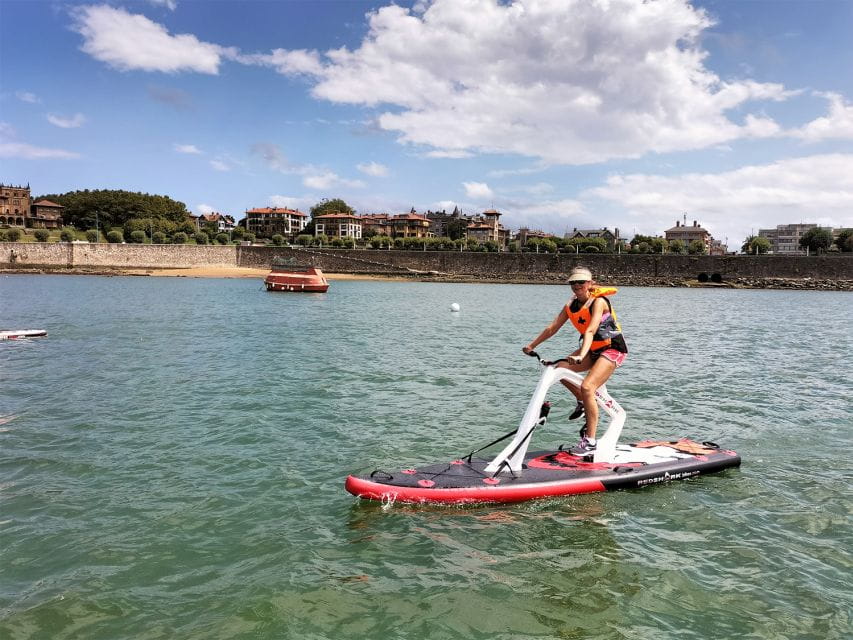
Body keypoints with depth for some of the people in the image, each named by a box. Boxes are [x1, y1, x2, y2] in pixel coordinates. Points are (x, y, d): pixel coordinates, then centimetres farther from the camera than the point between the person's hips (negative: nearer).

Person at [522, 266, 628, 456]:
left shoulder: (598, 302, -20)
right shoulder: (571, 305, 1)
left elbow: (590, 331, -33)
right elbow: (552, 328, 4)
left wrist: (581, 356, -46)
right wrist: (531, 346, 2)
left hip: (612, 349, -7)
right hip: (592, 349, 7)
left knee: (587, 387, -23)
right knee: (560, 369, -11)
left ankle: (590, 442, -16)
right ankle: (582, 402, 15)